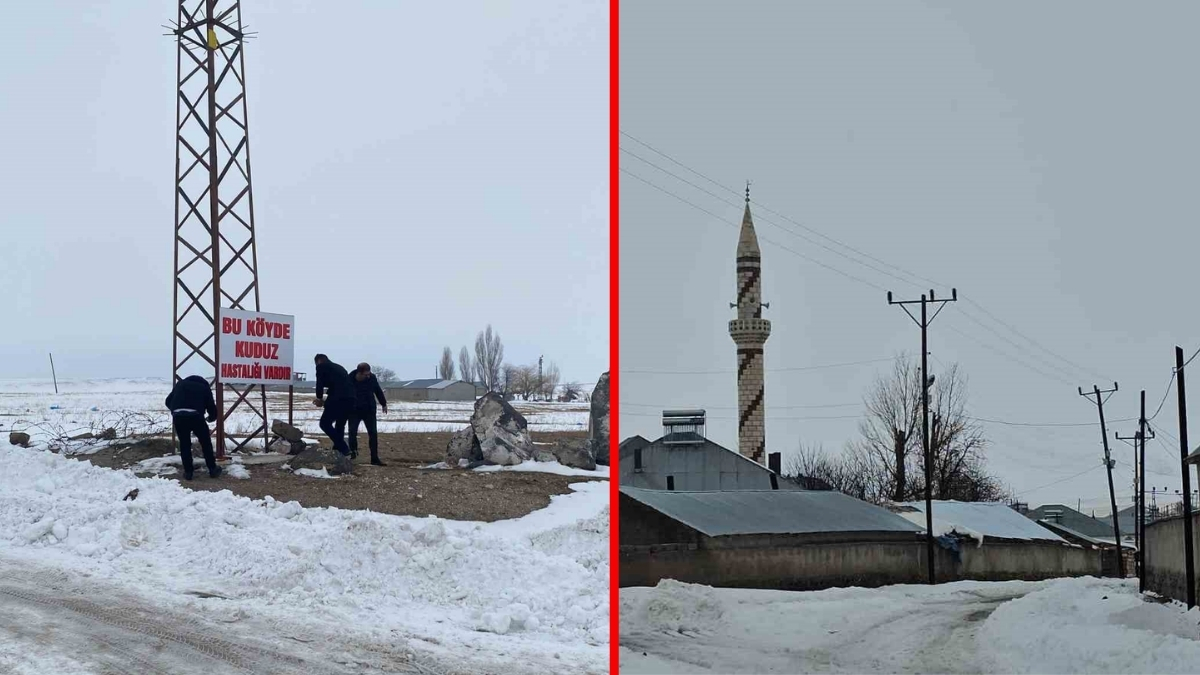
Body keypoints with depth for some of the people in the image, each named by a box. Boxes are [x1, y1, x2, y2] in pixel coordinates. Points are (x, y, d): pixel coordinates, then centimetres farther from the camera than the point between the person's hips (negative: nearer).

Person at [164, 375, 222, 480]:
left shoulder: (180, 384, 28)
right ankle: (212, 469, 22)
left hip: (178, 415, 2)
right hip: (195, 415, -2)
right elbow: (211, 407, 19)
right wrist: (212, 418, 41)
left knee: (184, 444, 16)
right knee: (205, 442, 15)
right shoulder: (204, 387, 21)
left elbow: (168, 401, 27)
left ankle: (188, 472, 16)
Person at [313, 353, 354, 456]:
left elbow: (320, 384, 1)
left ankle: (343, 449, -7)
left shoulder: (322, 366, 9)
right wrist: (324, 401, 31)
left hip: (337, 400, -8)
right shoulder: (339, 367, 30)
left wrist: (320, 399, 21)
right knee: (340, 425, 21)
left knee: (325, 423, 1)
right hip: (350, 399, 8)